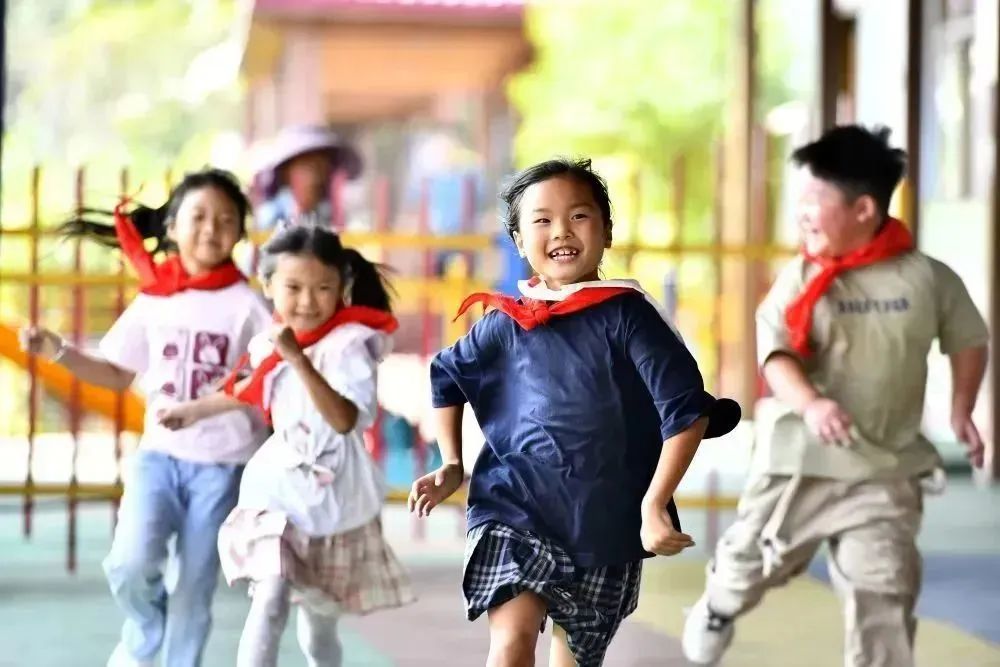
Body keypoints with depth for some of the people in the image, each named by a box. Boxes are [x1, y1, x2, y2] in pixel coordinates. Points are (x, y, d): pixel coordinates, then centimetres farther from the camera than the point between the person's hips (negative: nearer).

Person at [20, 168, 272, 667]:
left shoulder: (246, 305, -6)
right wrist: (59, 351, 1)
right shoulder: (153, 298, 3)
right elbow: (119, 374, 12)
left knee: (194, 589, 5)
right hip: (159, 453, 2)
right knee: (129, 565, -17)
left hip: (222, 464, -2)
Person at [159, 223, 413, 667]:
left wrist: (298, 359, -41)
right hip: (278, 491, 4)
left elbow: (344, 418, -35)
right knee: (270, 602, -11)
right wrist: (197, 409, 33)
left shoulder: (347, 345, -19)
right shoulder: (272, 345, -1)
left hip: (334, 502, -4)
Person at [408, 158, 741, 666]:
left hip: (604, 520, 0)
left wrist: (654, 505, -18)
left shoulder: (626, 313, -8)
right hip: (515, 508, 0)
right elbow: (447, 377, 19)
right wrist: (452, 466, 10)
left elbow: (688, 409, -13)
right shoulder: (507, 323, 0)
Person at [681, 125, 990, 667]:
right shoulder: (801, 278, -7)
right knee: (755, 556, 19)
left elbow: (968, 339, 11)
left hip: (886, 467, -1)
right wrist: (810, 404, -33)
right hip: (800, 458, 1)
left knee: (885, 594, -7)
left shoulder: (927, 277, -6)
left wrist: (961, 410, 1)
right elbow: (774, 349, -15)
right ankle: (719, 607, 53)